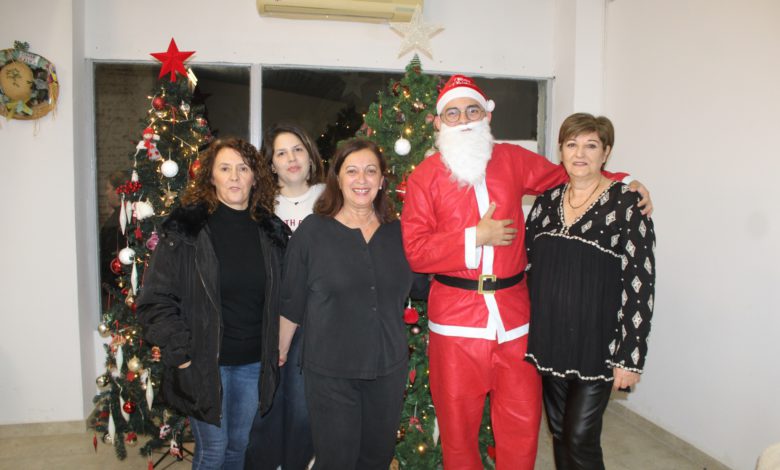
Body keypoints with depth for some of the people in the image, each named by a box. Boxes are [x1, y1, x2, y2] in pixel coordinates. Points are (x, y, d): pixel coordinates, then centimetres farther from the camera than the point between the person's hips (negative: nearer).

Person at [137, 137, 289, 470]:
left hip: (255, 362, 4)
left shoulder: (271, 230, 2)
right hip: (204, 362, -3)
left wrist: (277, 348, 3)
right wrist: (180, 353, -13)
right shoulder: (185, 228, -11)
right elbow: (155, 299, -10)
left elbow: (280, 297, 8)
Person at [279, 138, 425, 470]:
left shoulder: (397, 232, 2)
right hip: (330, 371, -3)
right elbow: (291, 301, -2)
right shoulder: (313, 230, -7)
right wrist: (280, 352, 4)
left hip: (389, 368, 4)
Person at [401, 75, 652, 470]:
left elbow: (565, 177, 23)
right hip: (455, 316, -2)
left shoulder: (513, 161, 7)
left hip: (513, 311, 2)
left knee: (522, 421, 10)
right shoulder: (425, 177, -1)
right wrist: (476, 237, -14)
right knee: (457, 422, 11)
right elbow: (414, 251, -8)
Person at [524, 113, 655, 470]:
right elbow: (522, 255, 12)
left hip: (595, 343, -5)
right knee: (559, 431, 17)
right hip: (547, 337, 5)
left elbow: (640, 283, -13)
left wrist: (630, 356, -14)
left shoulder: (626, 204, -10)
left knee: (580, 439, 1)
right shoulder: (549, 198, 5)